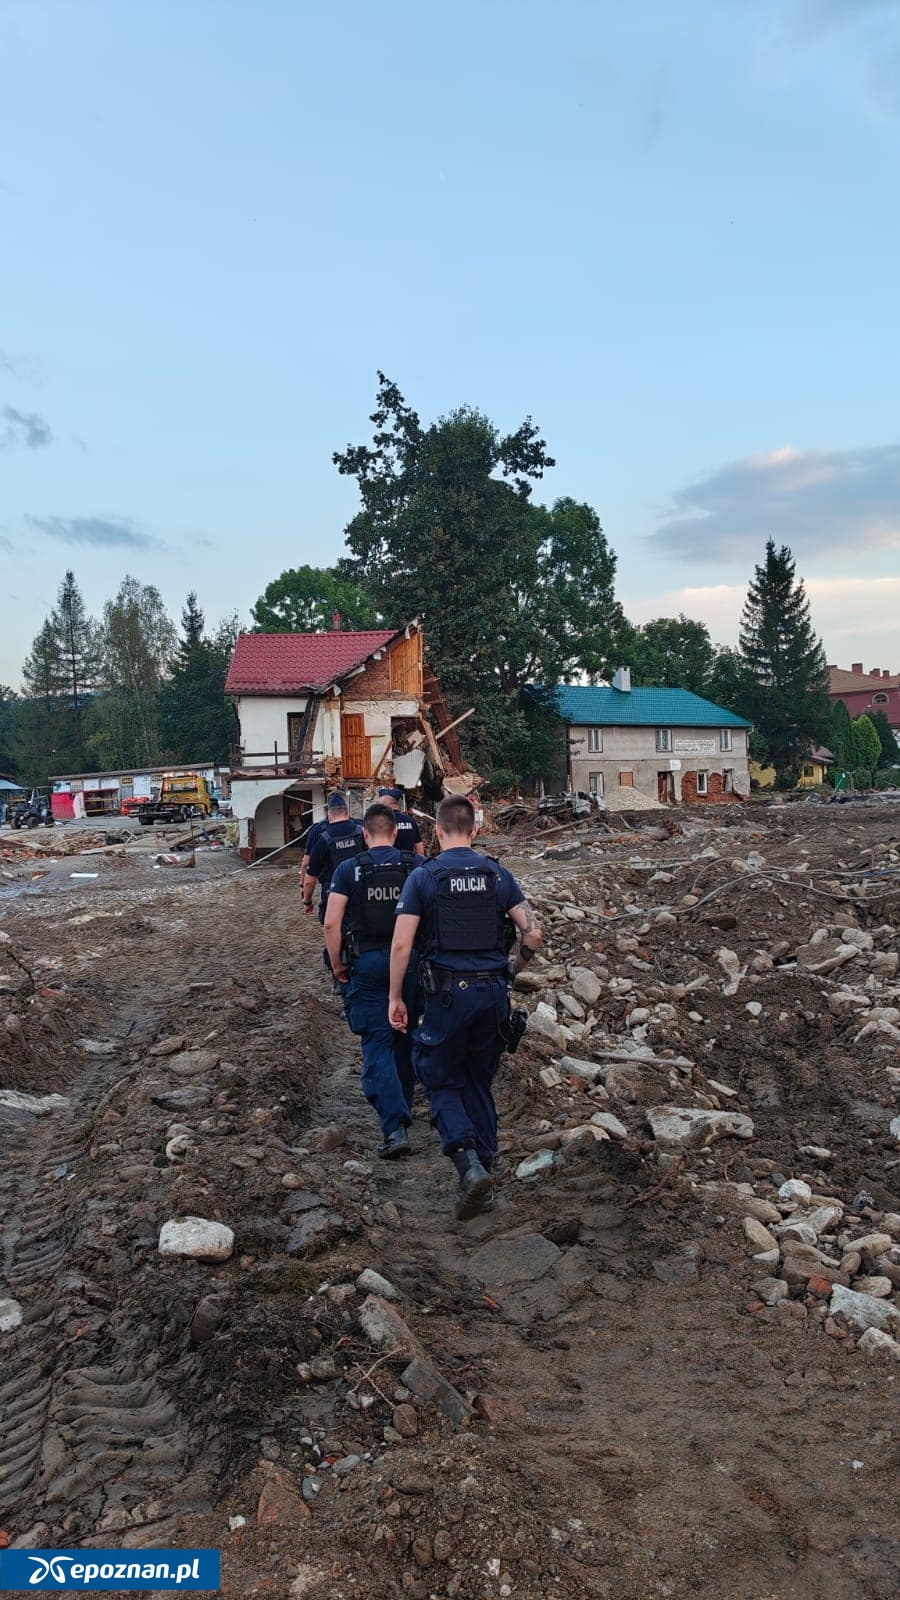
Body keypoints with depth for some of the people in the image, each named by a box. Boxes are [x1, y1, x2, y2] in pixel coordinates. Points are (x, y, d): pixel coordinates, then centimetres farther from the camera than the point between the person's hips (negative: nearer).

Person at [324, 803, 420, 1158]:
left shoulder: (348, 869, -3)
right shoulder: (417, 867, 1)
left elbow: (331, 922, -9)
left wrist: (337, 965, 3)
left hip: (366, 963, -2)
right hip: (409, 960, 2)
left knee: (377, 1045, 0)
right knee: (404, 1039, 19)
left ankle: (394, 1126, -11)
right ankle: (403, 1109, 36)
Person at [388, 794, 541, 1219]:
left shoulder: (423, 876, -3)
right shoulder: (498, 874, 5)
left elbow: (401, 944, -8)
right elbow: (533, 932, 3)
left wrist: (395, 997, 1)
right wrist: (514, 970, 21)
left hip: (446, 993, -3)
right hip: (493, 993, 3)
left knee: (442, 1083, 10)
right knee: (479, 1085, 18)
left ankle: (469, 1164, -12)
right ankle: (483, 1177, 21)